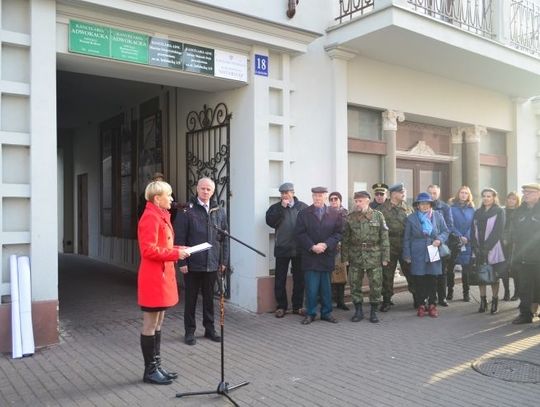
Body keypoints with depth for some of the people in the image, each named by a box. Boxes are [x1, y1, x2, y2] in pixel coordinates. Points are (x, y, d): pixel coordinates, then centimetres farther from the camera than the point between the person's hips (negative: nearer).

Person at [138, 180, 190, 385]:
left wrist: (178, 249, 6)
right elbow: (149, 250, -22)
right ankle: (150, 371, 11)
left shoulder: (161, 216, 15)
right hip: (153, 278, -10)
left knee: (157, 324, 15)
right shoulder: (150, 218, -16)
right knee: (150, 326, 1)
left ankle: (156, 366, 25)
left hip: (162, 276, 10)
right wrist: (175, 254, -18)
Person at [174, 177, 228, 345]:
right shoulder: (187, 211, -6)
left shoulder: (219, 212, 6)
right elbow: (180, 238, -8)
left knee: (209, 298, 15)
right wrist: (182, 262, -11)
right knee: (191, 298, 9)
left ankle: (209, 329, 28)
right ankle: (189, 331, 21)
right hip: (192, 264, -3)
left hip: (212, 264, 3)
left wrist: (223, 261, 5)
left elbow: (224, 238, 9)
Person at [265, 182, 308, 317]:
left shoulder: (303, 207, 3)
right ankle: (281, 306, 14)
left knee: (299, 278, 8)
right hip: (282, 249, 0)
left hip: (299, 249, 0)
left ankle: (298, 306, 20)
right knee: (280, 279, 3)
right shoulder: (276, 207, 4)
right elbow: (270, 222, -11)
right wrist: (281, 208, -14)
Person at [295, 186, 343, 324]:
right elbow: (300, 234, -2)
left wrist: (326, 245, -13)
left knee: (326, 286, 10)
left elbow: (338, 233, 1)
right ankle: (310, 313, 12)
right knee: (311, 287, -1)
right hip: (310, 256, -1)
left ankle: (326, 312, 21)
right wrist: (312, 247, -14)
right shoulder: (304, 213, 2)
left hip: (327, 255, 1)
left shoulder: (334, 214, 5)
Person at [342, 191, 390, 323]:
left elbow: (384, 237, 0)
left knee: (376, 285, 2)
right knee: (355, 285, 5)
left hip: (374, 256, -1)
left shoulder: (378, 215, 1)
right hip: (355, 256, 1)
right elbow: (345, 239, 6)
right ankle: (358, 311, 20)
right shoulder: (350, 217, 5)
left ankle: (373, 312, 18)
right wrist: (345, 257, 1)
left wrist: (385, 257, -4)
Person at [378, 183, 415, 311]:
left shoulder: (408, 208, 9)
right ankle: (386, 300, 18)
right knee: (387, 274, 6)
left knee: (411, 272, 8)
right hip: (390, 247, -3)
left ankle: (417, 299, 19)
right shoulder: (382, 209, -4)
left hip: (407, 246, 3)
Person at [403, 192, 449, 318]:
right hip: (417, 254, -1)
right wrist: (407, 255, 2)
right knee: (419, 281, 1)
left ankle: (432, 305, 15)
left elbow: (445, 231, 12)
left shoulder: (438, 216, 7)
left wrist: (440, 239, -9)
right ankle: (421, 305, 12)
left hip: (433, 254, 1)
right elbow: (406, 238, 5)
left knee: (432, 280, 4)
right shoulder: (411, 218, 4)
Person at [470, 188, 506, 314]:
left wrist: (486, 247, -14)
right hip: (479, 250, 4)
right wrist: (476, 247, -5)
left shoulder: (499, 212, 1)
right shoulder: (477, 213, 14)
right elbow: (473, 231, 8)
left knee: (494, 277, 1)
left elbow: (498, 231, -8)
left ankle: (495, 302, 9)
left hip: (493, 250, -4)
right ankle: (483, 302, 10)